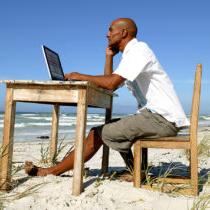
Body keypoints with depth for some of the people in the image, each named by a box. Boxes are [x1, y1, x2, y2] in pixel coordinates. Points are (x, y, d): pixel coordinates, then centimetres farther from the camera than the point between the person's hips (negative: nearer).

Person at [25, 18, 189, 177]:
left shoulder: (138, 49, -9)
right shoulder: (131, 54, 21)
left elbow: (112, 83, -22)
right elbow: (110, 85, 18)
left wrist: (80, 76, -8)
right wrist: (109, 56, 15)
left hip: (162, 118, -9)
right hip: (156, 115, 9)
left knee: (98, 134, -8)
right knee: (111, 127, 20)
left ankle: (51, 171, 4)